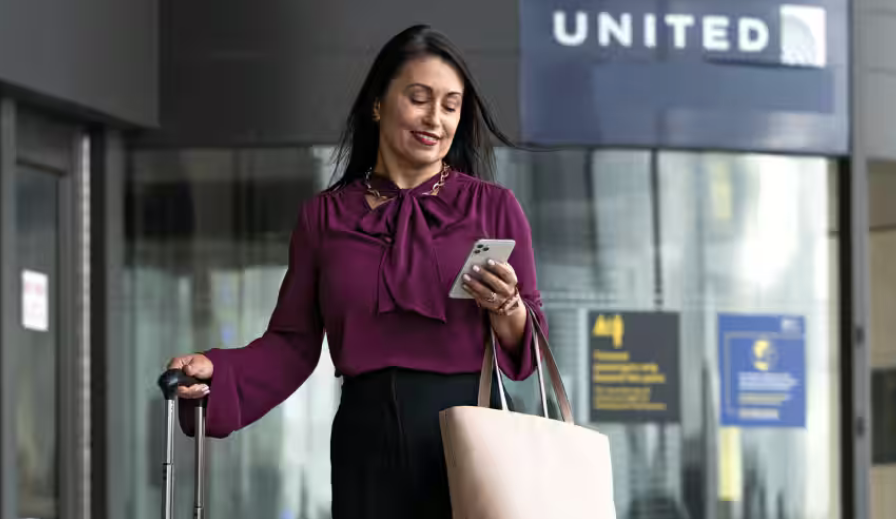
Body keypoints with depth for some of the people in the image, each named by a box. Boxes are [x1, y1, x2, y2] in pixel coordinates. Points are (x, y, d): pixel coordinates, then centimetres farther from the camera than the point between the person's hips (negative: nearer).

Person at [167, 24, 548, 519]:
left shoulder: (494, 207, 4)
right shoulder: (323, 216, 8)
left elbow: (528, 347, 5)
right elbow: (292, 343, 6)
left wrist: (506, 310, -16)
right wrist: (215, 370, -10)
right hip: (368, 440, 1)